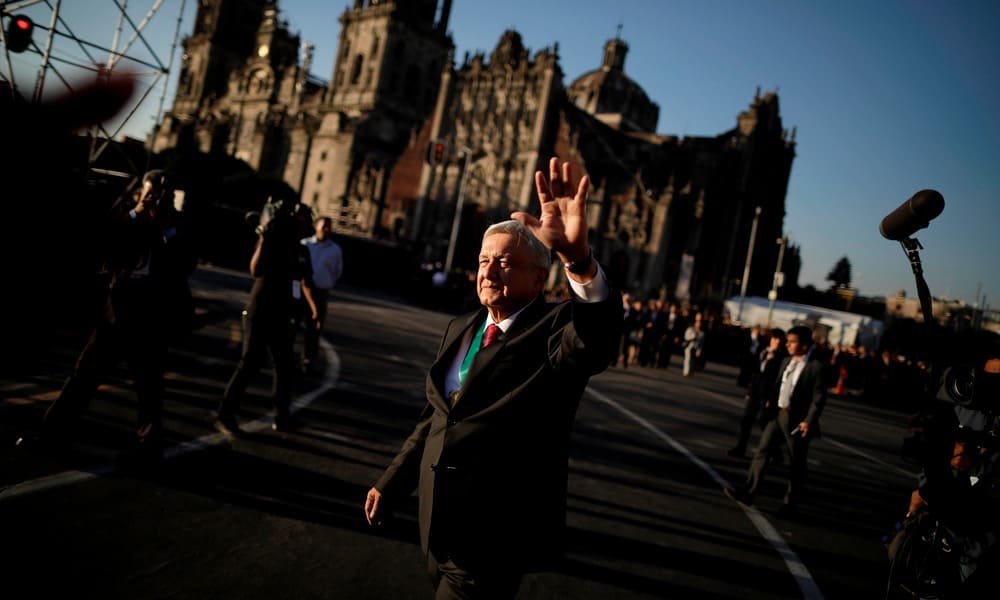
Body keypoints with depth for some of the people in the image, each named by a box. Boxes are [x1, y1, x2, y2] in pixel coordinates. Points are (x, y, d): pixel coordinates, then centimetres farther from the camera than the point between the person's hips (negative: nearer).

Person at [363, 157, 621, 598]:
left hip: (493, 535, -6)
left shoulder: (554, 330, -13)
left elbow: (598, 339, -37)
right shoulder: (459, 329, 7)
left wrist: (577, 256, -53)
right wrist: (392, 483, 17)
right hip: (438, 521, 7)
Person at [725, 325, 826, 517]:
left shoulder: (815, 367, -12)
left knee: (796, 464, 8)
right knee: (762, 452, 0)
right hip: (778, 414, 6)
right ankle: (748, 492, 1)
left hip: (797, 420, -6)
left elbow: (819, 397, -14)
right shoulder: (786, 361, 9)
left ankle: (790, 504, 21)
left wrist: (809, 421, -19)